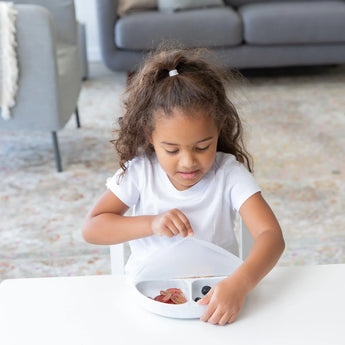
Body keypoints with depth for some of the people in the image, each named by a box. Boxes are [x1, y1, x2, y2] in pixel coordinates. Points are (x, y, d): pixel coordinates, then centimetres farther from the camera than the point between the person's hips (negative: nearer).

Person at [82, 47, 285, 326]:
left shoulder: (229, 173, -12)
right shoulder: (140, 171, -7)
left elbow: (271, 235, -22)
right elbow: (92, 229, -5)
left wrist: (239, 284, -42)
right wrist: (151, 224, -20)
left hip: (213, 291, 1)